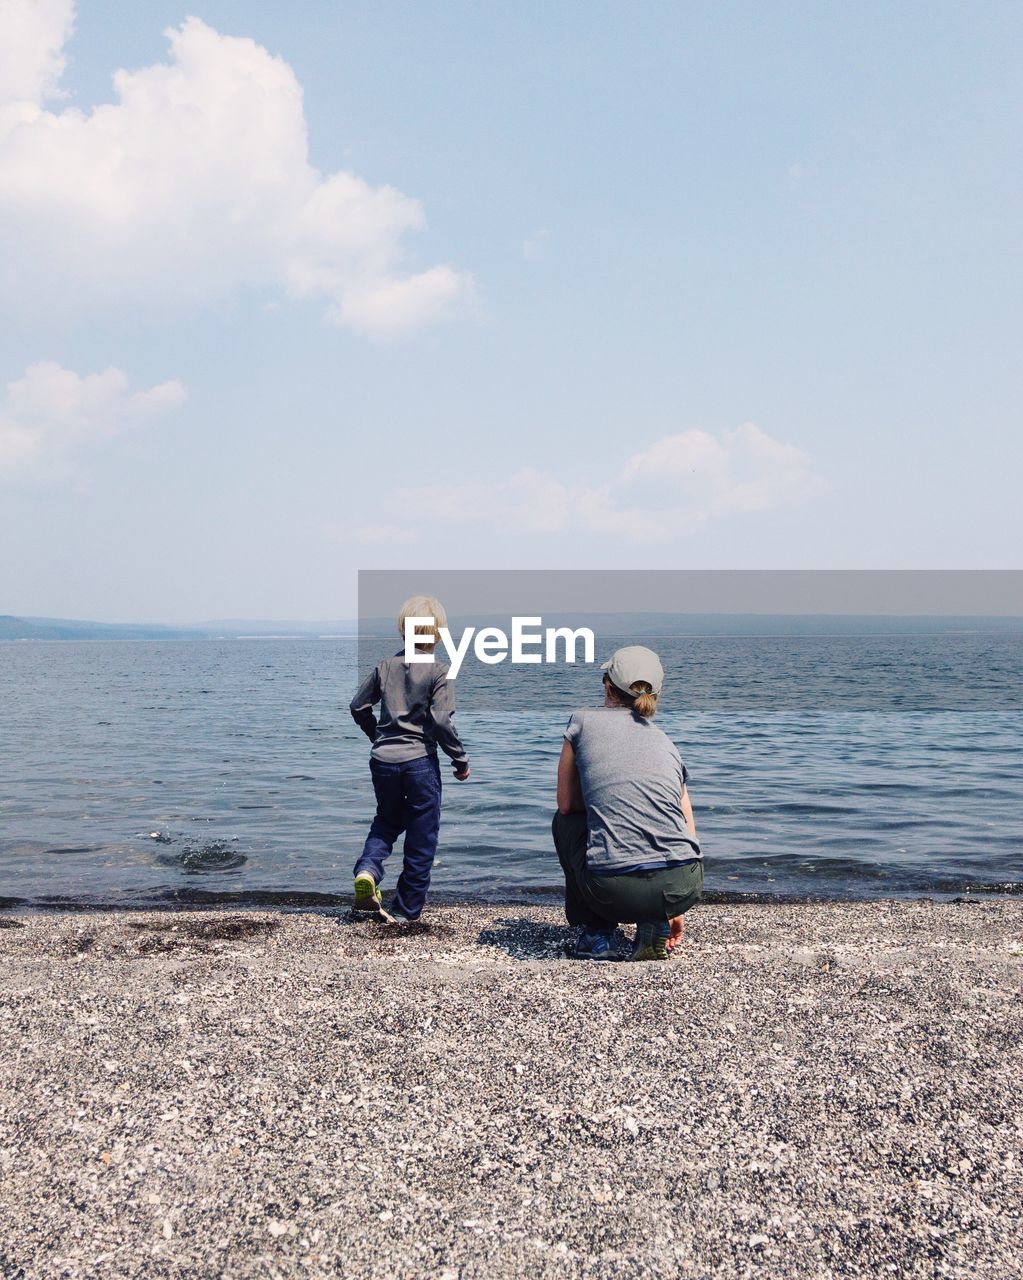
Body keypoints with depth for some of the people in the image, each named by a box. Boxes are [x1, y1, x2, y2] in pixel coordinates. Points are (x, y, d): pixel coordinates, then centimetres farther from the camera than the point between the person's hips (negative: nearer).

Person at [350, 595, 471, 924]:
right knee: (421, 835, 9)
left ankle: (367, 870, -2)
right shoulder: (437, 671, -9)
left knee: (387, 821, 25)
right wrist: (461, 760, -4)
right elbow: (441, 722, -15)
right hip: (420, 761, -4)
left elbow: (359, 706, 10)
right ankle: (406, 909, 15)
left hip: (383, 760, 4)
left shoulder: (386, 666, 4)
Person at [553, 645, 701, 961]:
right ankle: (655, 924, 15)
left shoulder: (585, 721, 10)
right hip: (683, 887, 3)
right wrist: (674, 910, 40)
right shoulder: (667, 744, 20)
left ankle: (600, 934, 23)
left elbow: (567, 803, 18)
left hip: (614, 892, -3)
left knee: (565, 820, 29)